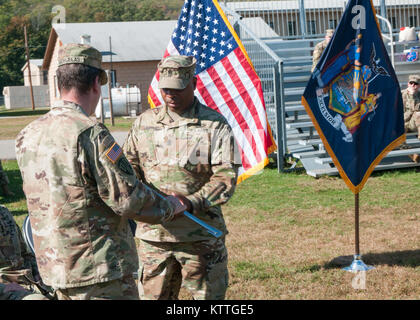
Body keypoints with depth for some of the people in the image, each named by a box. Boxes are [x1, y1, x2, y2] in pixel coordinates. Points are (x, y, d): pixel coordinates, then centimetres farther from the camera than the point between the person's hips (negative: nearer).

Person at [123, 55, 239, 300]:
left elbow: (226, 177, -8)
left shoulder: (215, 125, -2)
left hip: (200, 236, -3)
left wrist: (192, 203, -22)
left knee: (209, 296, 5)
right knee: (152, 295, 9)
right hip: (154, 234, 3)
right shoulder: (144, 123, 10)